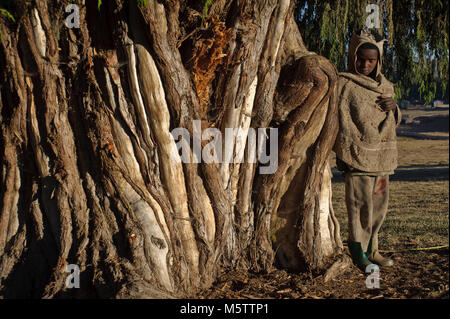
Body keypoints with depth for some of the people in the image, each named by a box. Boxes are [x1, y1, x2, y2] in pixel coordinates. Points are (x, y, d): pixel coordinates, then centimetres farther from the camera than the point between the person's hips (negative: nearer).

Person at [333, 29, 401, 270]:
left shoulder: (386, 86, 16)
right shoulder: (344, 84, -4)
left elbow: (395, 122, 24)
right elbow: (340, 119, -8)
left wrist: (394, 108, 0)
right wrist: (346, 150, -14)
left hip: (384, 157, 7)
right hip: (358, 156, -7)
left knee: (379, 204, 12)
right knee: (360, 203, -5)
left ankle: (371, 249, 24)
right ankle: (358, 252, 6)